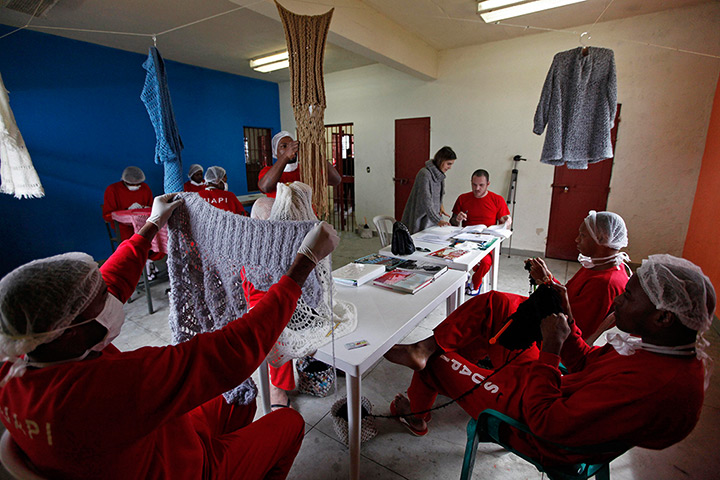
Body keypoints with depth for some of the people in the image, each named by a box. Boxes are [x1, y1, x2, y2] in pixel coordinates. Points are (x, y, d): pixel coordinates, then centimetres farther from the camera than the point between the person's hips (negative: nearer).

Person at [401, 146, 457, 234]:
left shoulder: (440, 174, 7)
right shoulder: (425, 174, -20)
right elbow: (425, 201, -27)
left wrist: (440, 206, 5)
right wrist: (438, 220, -34)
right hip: (420, 219, -8)